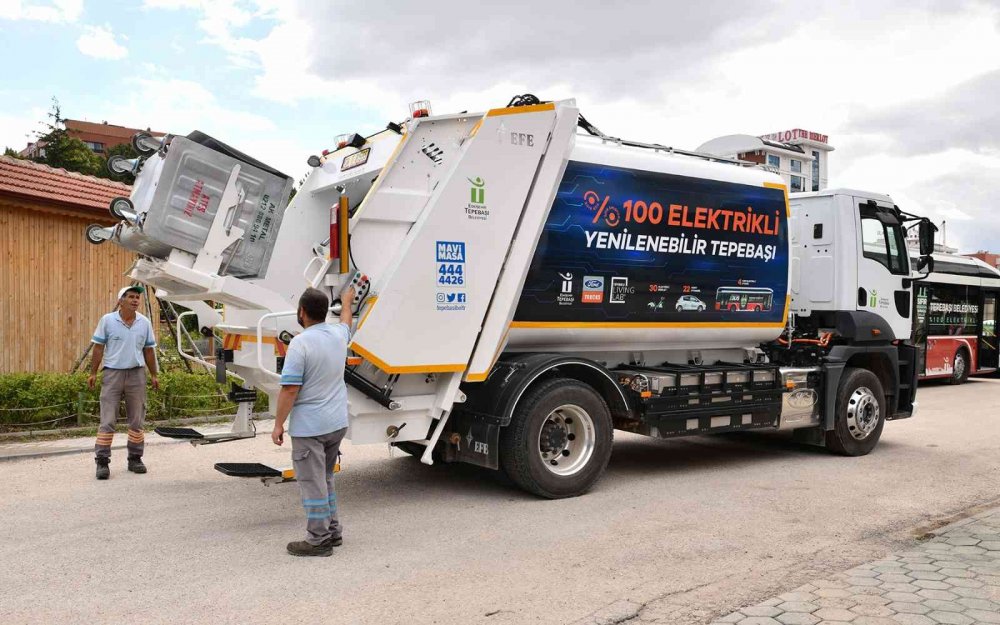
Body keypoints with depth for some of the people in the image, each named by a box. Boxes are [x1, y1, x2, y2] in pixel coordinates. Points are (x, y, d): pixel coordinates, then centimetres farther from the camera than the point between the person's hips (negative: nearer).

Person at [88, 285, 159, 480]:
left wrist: (153, 375, 11)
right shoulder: (107, 320, -2)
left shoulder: (145, 323, 6)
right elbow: (99, 347, 0)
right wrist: (93, 373, -4)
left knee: (137, 420, 8)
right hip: (113, 373, -3)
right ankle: (102, 462, 0)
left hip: (136, 374, 3)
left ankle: (135, 459, 18)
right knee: (107, 420, -3)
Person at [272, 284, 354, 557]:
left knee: (312, 482, 1)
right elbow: (346, 321, 30)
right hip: (337, 423, 8)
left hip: (309, 427, -8)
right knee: (325, 478, 21)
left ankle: (319, 540, 7)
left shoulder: (300, 343, -18)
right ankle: (333, 531, 27)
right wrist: (347, 301, 49)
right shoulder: (338, 334, 4)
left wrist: (278, 424, -10)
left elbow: (289, 389, -19)